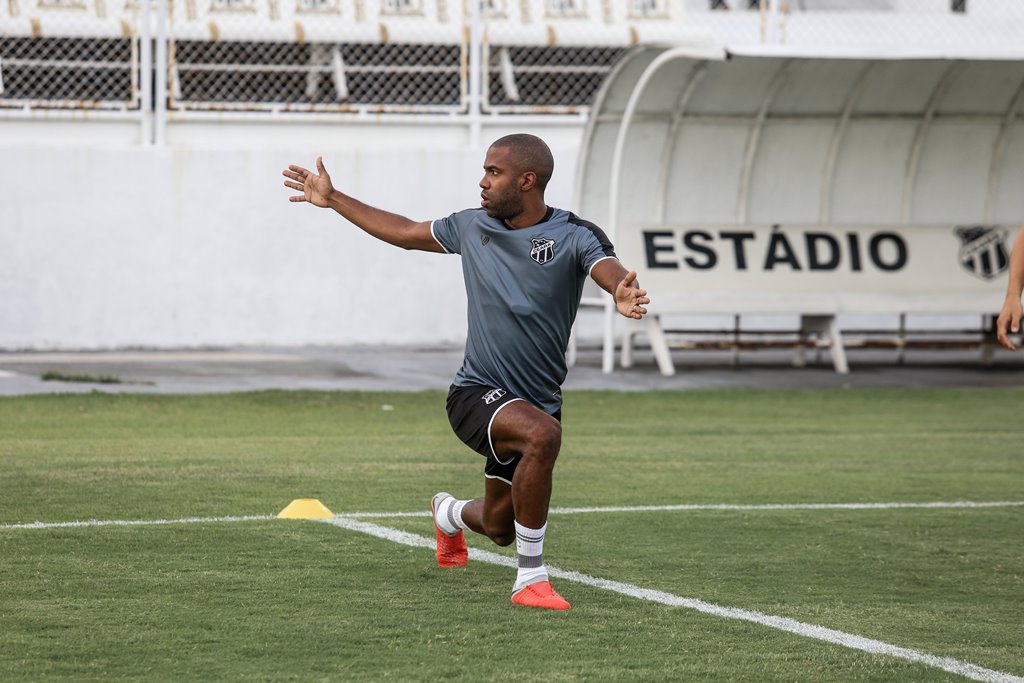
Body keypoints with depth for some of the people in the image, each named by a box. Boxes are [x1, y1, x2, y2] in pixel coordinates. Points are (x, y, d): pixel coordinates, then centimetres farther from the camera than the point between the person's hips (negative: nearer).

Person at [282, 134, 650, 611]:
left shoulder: (574, 236, -9)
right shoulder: (472, 227, 2)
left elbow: (611, 271, -28)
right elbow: (405, 232, 18)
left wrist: (623, 293, -53)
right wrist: (333, 200, 22)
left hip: (538, 403, 1)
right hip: (476, 393, -1)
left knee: (499, 530, 14)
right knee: (542, 433, -35)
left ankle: (450, 512, 55)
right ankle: (530, 580, -26)